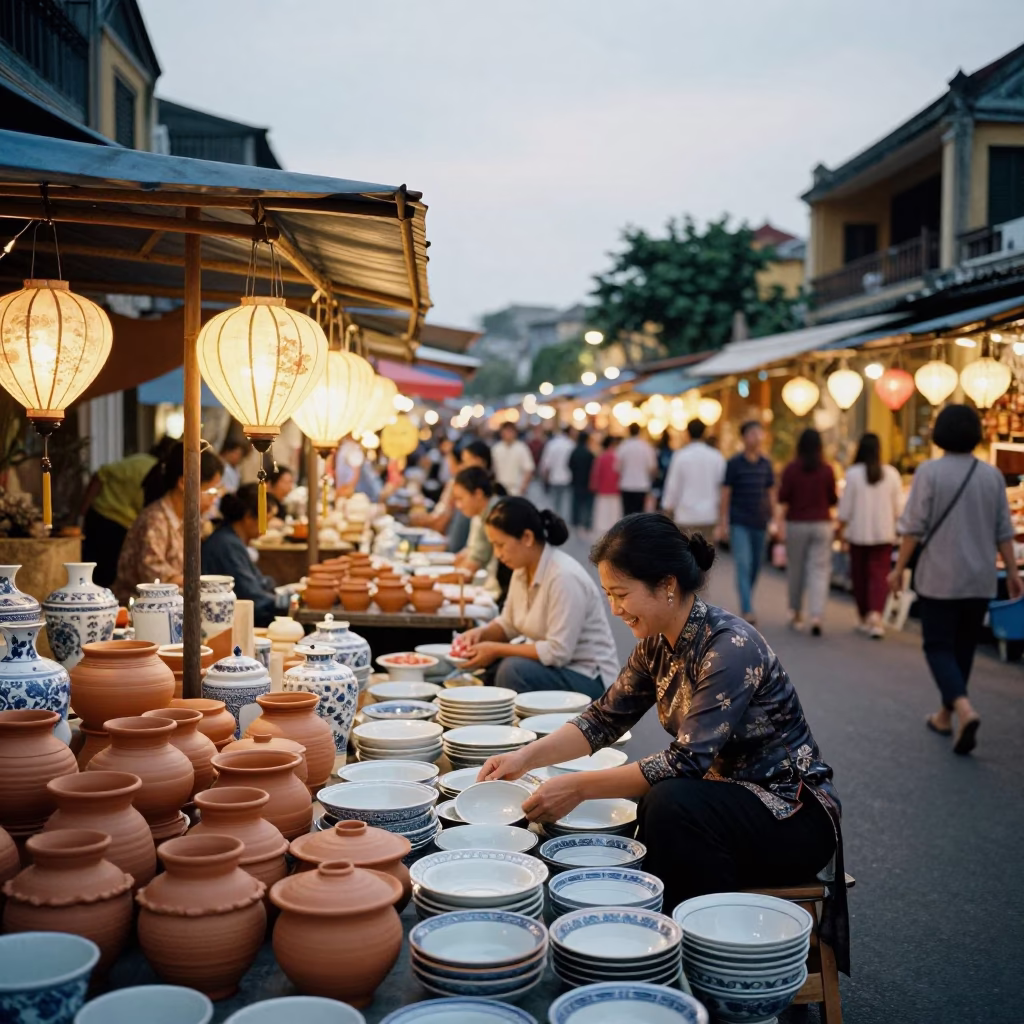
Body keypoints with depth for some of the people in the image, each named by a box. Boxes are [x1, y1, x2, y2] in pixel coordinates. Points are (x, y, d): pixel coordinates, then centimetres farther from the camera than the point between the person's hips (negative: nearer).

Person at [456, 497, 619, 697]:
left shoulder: (564, 576, -24)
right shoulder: (522, 570, 2)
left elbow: (558, 652, -25)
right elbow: (509, 624, 15)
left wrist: (496, 650, -21)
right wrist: (482, 633, -6)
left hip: (588, 678, -8)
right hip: (554, 665, 8)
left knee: (513, 670, -29)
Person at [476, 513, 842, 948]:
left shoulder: (730, 647, -25)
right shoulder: (657, 644, 0)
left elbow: (686, 762, -29)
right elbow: (604, 718, 5)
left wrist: (578, 787, -29)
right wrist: (525, 757, -8)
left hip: (792, 814, -7)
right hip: (730, 797, 7)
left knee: (670, 806, -33)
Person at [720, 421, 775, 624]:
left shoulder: (765, 464, 9)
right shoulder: (734, 463, -3)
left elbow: (770, 493, 15)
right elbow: (725, 494, -3)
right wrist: (724, 523, -8)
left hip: (760, 523, 5)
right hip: (739, 523, -5)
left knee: (755, 567, 9)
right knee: (744, 565, -14)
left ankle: (745, 605, 23)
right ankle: (748, 610, -19)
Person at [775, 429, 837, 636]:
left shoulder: (791, 469, -6)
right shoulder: (827, 470, -4)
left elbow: (783, 499, -8)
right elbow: (833, 499, 4)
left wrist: (779, 523, -4)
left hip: (796, 524, 0)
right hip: (821, 524, 0)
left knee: (796, 569, 13)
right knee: (819, 570, -1)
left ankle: (796, 614, 25)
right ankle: (817, 616, -16)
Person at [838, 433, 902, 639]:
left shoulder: (853, 473, -8)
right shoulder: (891, 473, -3)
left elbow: (845, 508, -4)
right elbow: (898, 507, 4)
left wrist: (842, 530, 6)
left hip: (859, 533, -1)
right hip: (884, 533, 1)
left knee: (860, 575, 11)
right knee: (879, 575, 0)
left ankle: (864, 618, 21)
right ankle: (875, 614, -18)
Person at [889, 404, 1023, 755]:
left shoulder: (929, 472, -10)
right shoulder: (993, 475, 2)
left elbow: (913, 527, -11)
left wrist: (900, 568, -3)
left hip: (939, 578, -4)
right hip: (980, 580, 4)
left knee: (939, 646, 2)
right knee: (963, 647, 15)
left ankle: (963, 708, -21)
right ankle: (945, 716, 26)